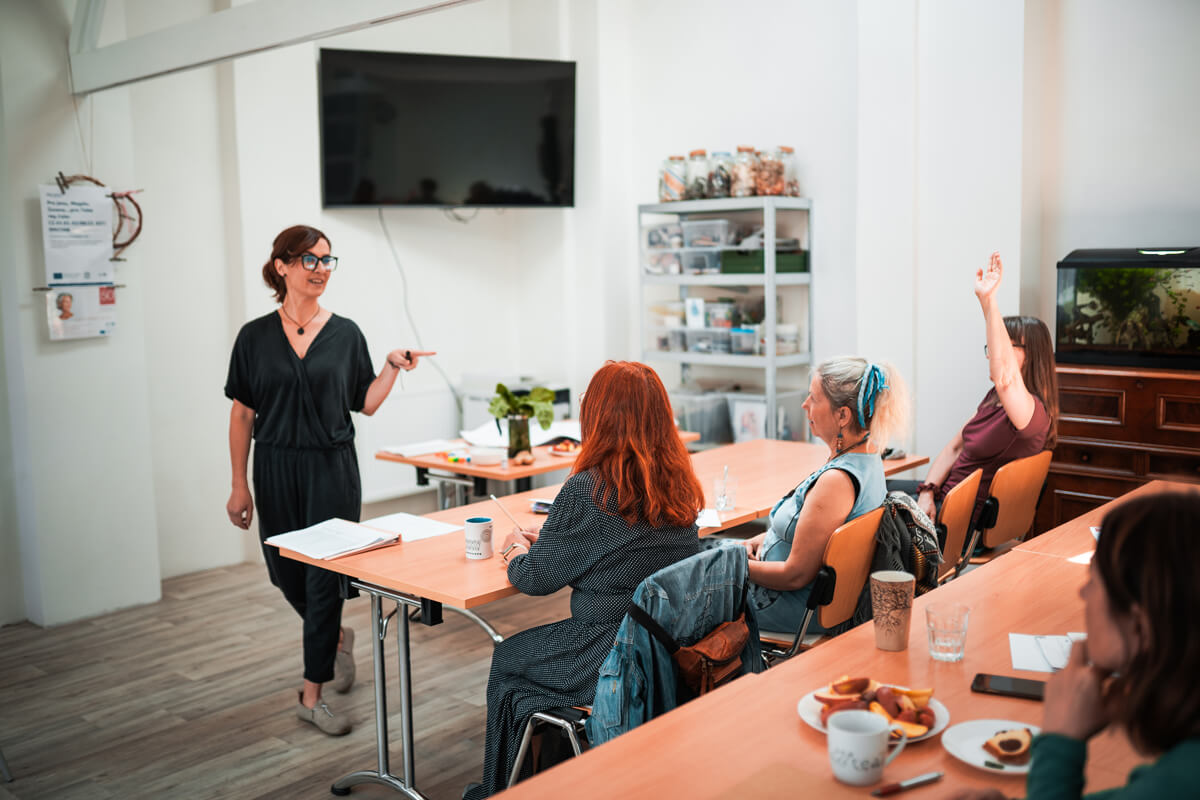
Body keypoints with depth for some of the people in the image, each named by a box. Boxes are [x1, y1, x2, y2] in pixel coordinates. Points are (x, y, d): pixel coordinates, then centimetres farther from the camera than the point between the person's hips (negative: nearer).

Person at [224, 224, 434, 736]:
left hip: (332, 468, -1)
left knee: (324, 577, -3)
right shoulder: (255, 336, 0)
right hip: (276, 469, 1)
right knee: (286, 573, 11)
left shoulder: (345, 334, 1)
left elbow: (366, 405, 6)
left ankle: (312, 694, 8)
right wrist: (239, 485, 1)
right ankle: (336, 637, 41)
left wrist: (392, 368, -11)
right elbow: (242, 414, 2)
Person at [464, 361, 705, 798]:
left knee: (508, 660, 19)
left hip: (617, 663, -7)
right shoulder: (677, 484, 1)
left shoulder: (587, 491, -20)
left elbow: (535, 578, -10)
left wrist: (516, 549, 12)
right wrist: (544, 537, 17)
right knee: (536, 646, 28)